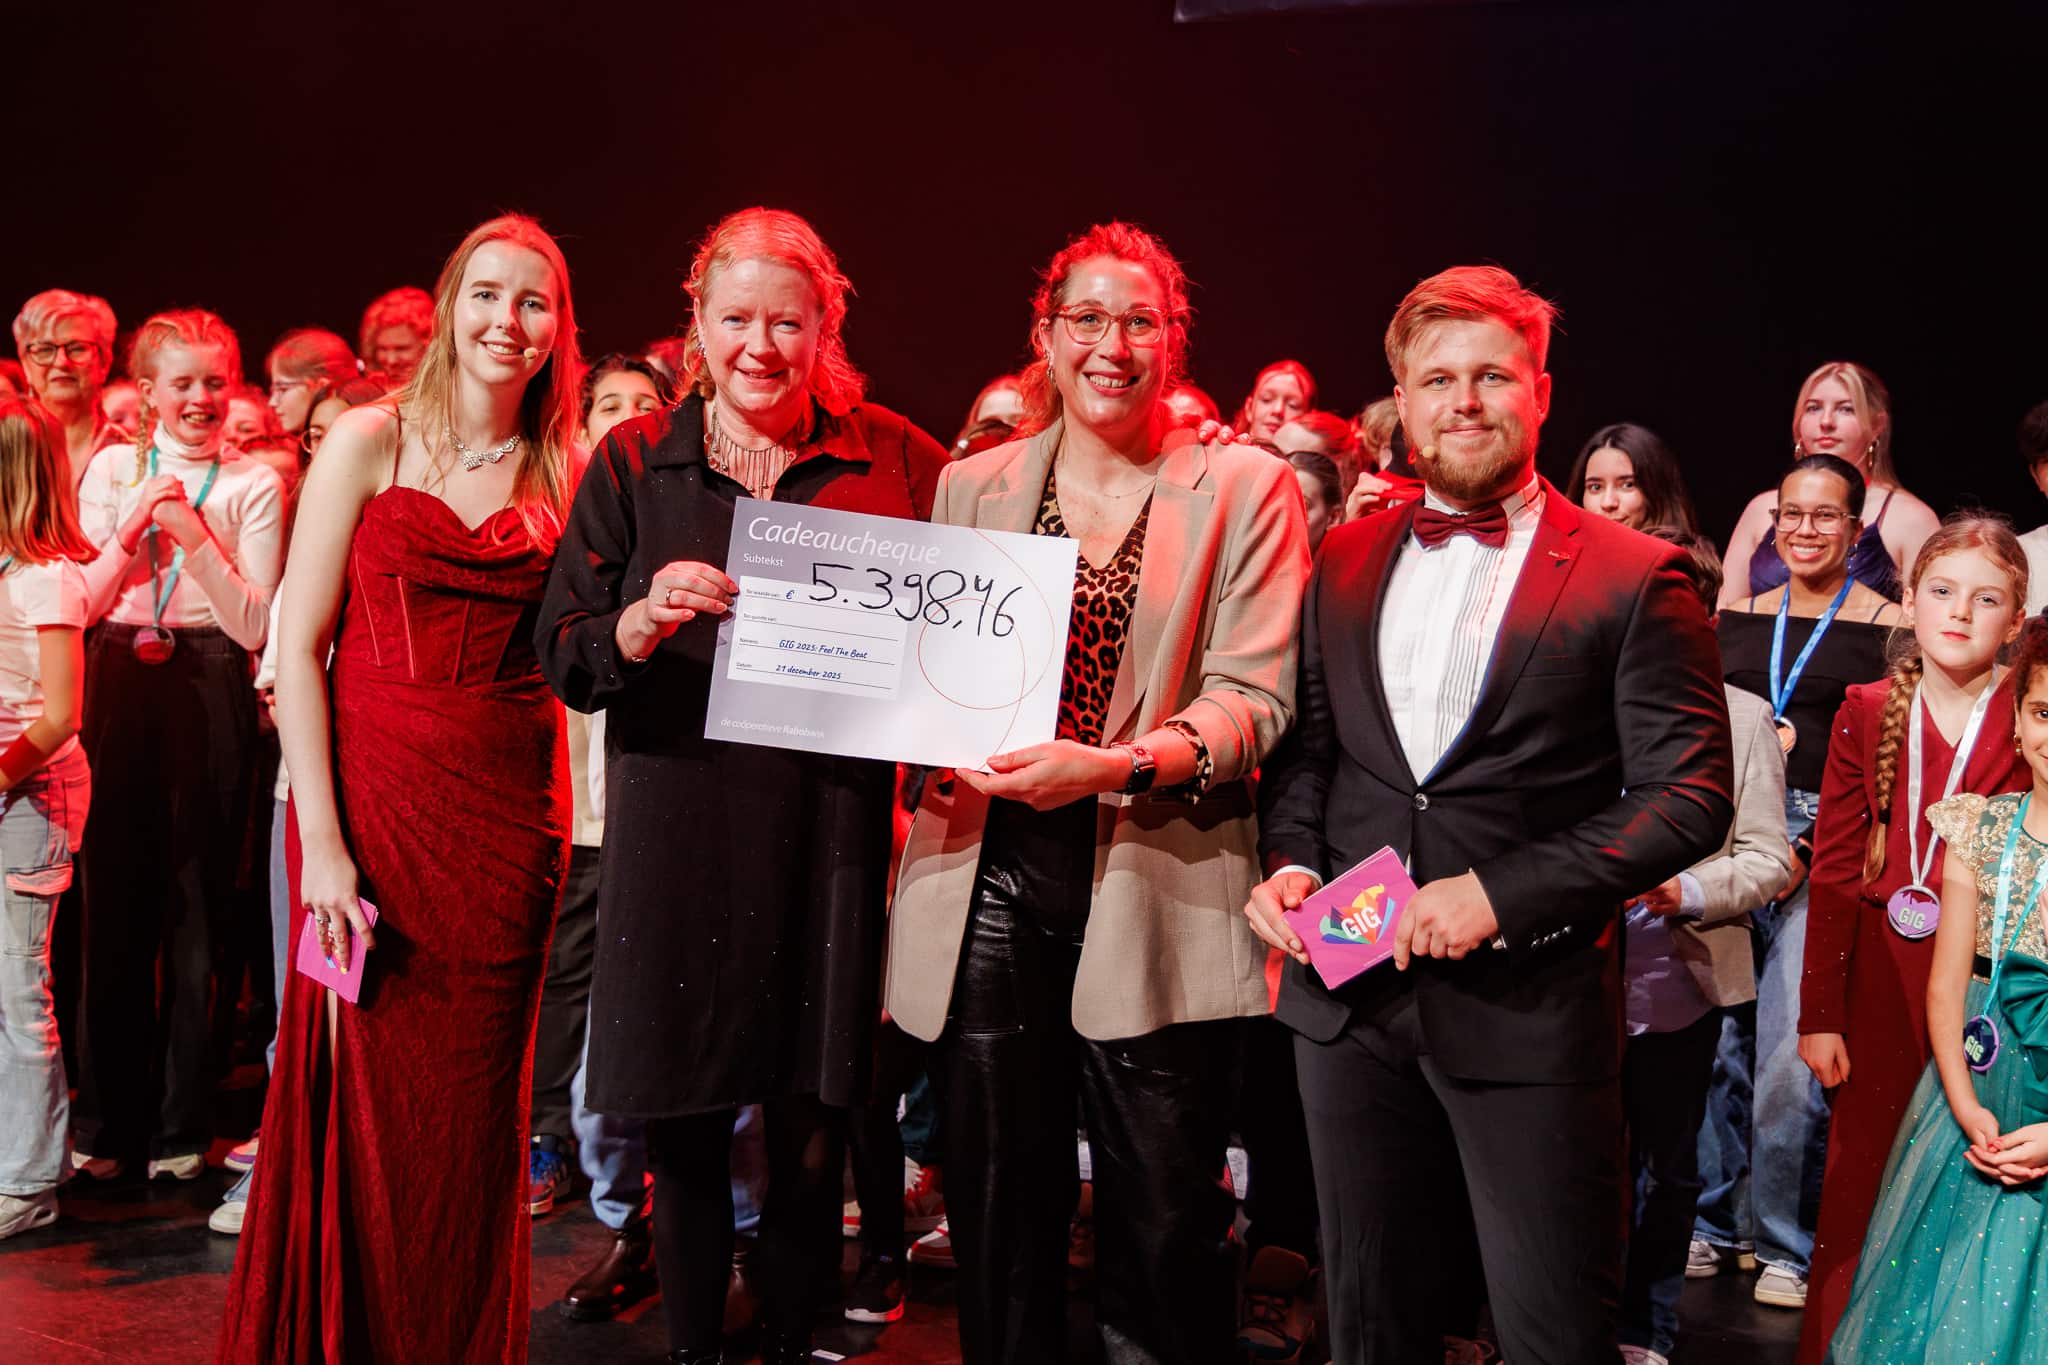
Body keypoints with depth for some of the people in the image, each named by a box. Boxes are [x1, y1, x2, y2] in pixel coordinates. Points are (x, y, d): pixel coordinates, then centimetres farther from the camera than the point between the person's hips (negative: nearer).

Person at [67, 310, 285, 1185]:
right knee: (113, 900, 5)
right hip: (119, 685, 2)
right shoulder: (109, 470, 9)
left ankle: (182, 1124, 16)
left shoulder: (253, 484, 1)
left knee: (197, 908, 3)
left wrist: (194, 536, -14)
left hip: (209, 693, -2)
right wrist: (131, 525, -10)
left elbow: (255, 626, -5)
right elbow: (81, 605, 4)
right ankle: (106, 1117, 20)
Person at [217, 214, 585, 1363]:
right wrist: (321, 840, -12)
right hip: (373, 794, -2)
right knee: (367, 1105, 3)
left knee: (476, 1112, 9)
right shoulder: (372, 439, -1)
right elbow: (299, 644, -5)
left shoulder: (564, 472, 8)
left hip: (511, 815, 3)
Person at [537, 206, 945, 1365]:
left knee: (812, 1131, 5)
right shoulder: (636, 462, 4)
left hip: (833, 829, 0)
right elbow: (561, 653, 2)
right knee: (686, 1127, 7)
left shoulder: (896, 461, 3)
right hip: (679, 826, 1)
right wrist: (641, 624, -19)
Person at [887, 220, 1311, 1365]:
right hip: (990, 875, 3)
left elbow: (1255, 698, -4)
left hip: (1159, 887, -2)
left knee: (1166, 1235, 2)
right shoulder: (971, 487, 13)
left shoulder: (1247, 489, 4)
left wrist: (1113, 766, -20)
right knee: (1000, 1219, 9)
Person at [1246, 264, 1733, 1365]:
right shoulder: (1342, 562, 11)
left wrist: (1501, 892, -17)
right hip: (1351, 999, 4)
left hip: (1530, 1011, -4)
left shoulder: (1636, 579, -4)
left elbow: (1691, 797, -8)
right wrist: (1288, 860, -3)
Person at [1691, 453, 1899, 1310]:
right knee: (1715, 1035, 5)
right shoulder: (1735, 619, 14)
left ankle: (1784, 1241, 8)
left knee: (1791, 1050, -7)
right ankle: (1713, 1221, 19)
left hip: (1826, 850, -4)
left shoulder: (1888, 628, 2)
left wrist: (1813, 846, -11)